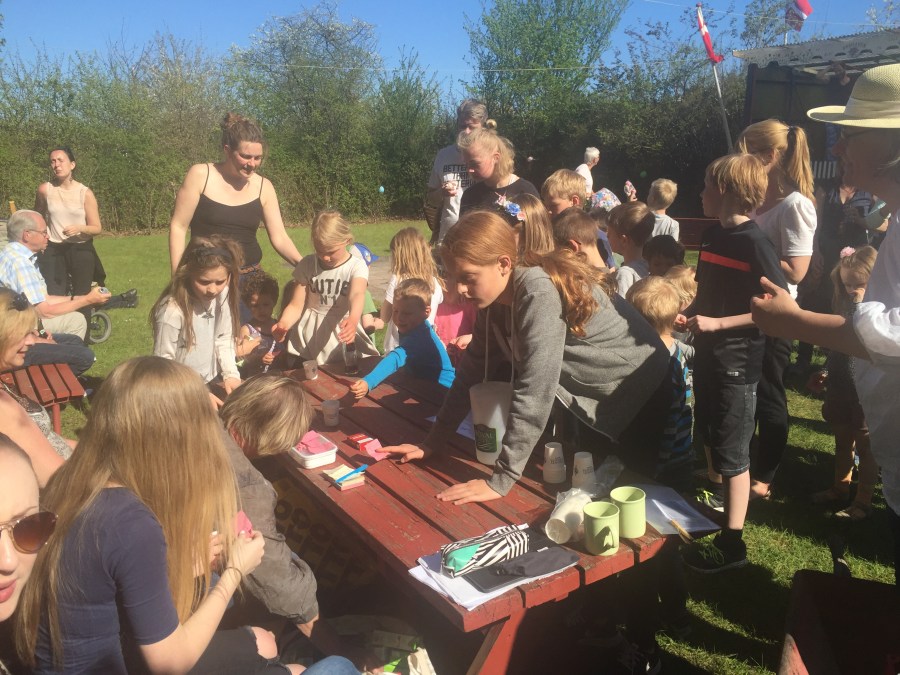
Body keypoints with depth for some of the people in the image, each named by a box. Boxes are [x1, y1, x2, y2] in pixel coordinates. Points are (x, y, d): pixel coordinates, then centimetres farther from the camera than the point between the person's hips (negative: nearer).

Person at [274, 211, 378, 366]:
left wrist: (353, 320, -51)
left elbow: (357, 294, -29)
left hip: (342, 334, -2)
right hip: (309, 338, 2)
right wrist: (283, 324, -23)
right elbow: (296, 305, 0)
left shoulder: (356, 266, -8)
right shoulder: (307, 264, 1)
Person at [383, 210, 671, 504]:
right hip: (587, 399, 7)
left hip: (642, 398, -7)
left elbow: (533, 391, -37)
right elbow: (472, 371, -1)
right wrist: (433, 443, -1)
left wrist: (501, 480, -34)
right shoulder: (496, 297, -8)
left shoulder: (539, 295, -33)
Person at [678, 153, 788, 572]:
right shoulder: (712, 236, 6)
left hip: (736, 361, -8)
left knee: (732, 452, 1)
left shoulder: (754, 243, -17)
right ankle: (714, 502, 42)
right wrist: (688, 313, -1)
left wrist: (717, 323, -22)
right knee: (709, 435, 22)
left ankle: (732, 543, 12)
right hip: (707, 354, 8)